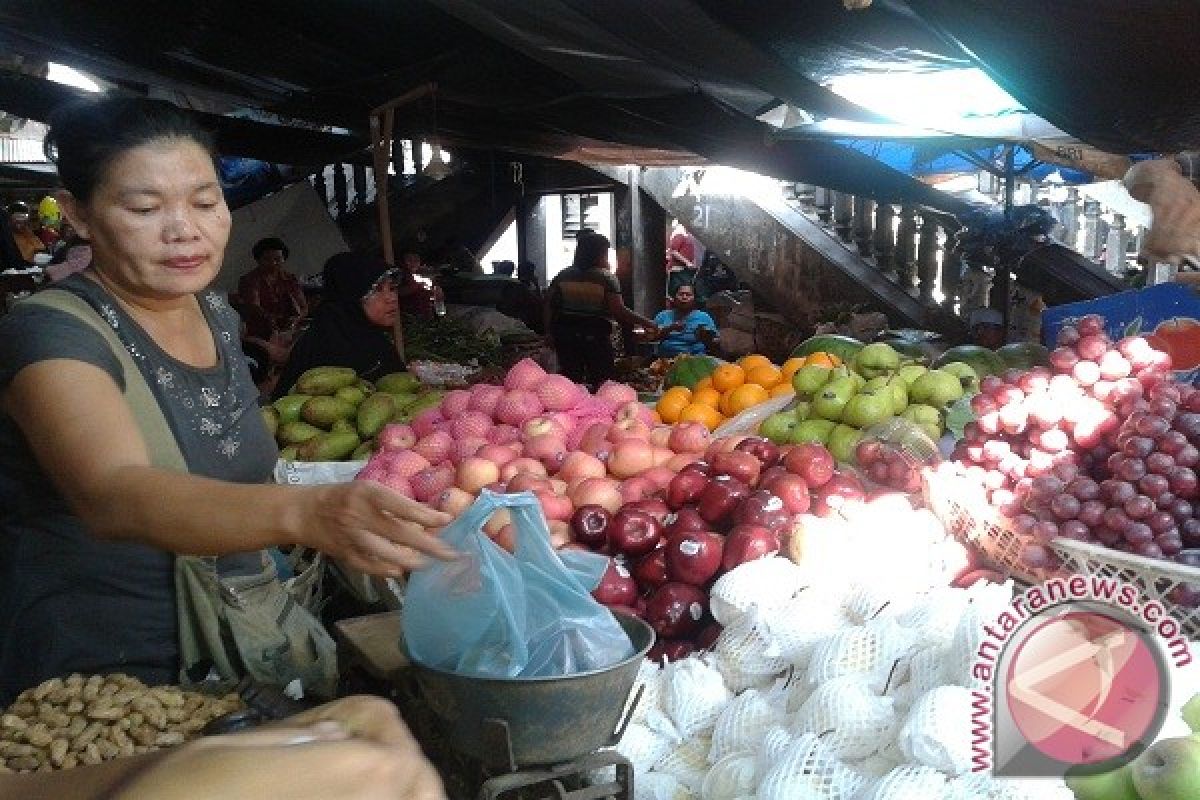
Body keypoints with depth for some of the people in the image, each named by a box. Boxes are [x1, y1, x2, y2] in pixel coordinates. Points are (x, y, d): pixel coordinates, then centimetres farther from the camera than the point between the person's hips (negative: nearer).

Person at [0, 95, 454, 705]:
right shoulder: (50, 333, -16)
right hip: (104, 679, -6)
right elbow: (113, 496, -35)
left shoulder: (219, 317, 6)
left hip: (250, 648, 6)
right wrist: (305, 513, -50)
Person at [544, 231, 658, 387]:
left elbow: (549, 305, 6)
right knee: (601, 381, 4)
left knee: (570, 381, 9)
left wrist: (550, 332, 13)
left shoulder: (563, 276, 6)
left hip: (566, 335, 4)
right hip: (596, 336, -4)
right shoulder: (606, 277, -8)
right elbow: (618, 311, -15)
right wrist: (645, 322, -6)